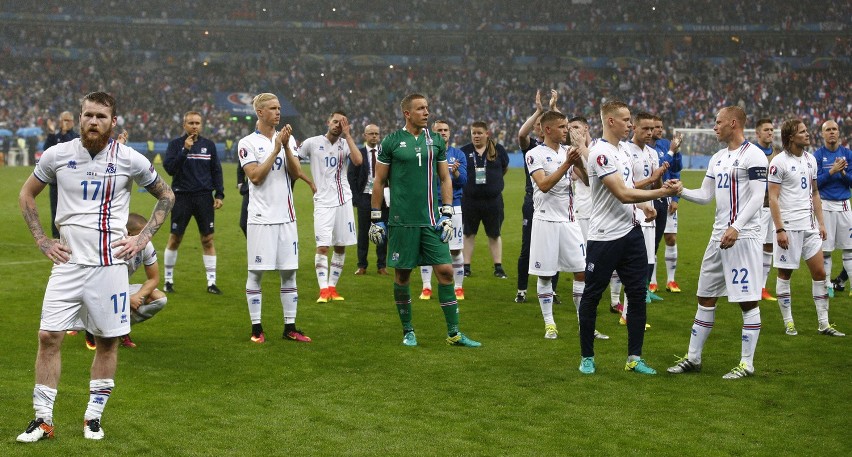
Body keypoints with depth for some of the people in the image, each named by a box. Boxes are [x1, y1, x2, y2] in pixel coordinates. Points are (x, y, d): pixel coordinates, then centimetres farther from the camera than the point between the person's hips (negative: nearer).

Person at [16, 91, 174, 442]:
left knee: (108, 341, 4)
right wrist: (42, 241, 6)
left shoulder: (130, 160, -2)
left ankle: (93, 417, 18)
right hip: (68, 261, 0)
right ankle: (43, 420, 5)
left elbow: (166, 196, 13)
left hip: (111, 264, 0)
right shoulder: (58, 155, 0)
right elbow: (26, 195, 15)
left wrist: (143, 238, 3)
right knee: (49, 336, -5)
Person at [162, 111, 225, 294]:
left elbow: (216, 171, 11)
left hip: (204, 197, 2)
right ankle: (168, 279, 16)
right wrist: (185, 150, -19)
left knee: (208, 239, 1)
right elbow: (169, 168, -11)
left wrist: (219, 194, 3)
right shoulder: (175, 144, 0)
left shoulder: (209, 145, 8)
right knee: (175, 238, 4)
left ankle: (211, 282, 5)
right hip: (182, 197, -2)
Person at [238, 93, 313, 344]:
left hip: (286, 216, 5)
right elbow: (255, 177, -13)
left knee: (289, 273, 6)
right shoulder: (248, 143, -2)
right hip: (261, 217, -5)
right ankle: (256, 328, 7)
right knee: (256, 273, 0)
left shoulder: (286, 139, 11)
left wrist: (286, 146, -12)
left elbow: (296, 172, 1)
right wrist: (276, 149, -14)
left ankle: (290, 327, 12)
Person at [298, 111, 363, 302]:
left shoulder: (345, 143, 4)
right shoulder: (312, 143, 0)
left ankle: (332, 287, 16)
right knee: (322, 247, -11)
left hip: (344, 200, 3)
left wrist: (347, 135, -14)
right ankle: (323, 290, -9)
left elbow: (358, 161, -15)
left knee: (340, 247, 6)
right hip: (323, 202, -3)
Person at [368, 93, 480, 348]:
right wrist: (375, 219, 2)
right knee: (402, 275, 4)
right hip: (402, 220, -3)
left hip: (431, 220, 3)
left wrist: (447, 214, 4)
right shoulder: (392, 142, -1)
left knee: (445, 271, -1)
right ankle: (408, 331, 19)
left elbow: (445, 179, 13)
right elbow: (379, 182, 4)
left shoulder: (436, 141, 9)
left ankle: (454, 333, 6)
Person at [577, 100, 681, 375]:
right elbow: (622, 194, -21)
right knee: (591, 296, 4)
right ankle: (587, 357, 15)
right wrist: (662, 192, -20)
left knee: (637, 295, 7)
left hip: (630, 232, 9)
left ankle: (635, 358, 13)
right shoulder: (600, 153, -16)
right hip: (604, 237, -9)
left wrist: (644, 204, 7)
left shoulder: (622, 151, 14)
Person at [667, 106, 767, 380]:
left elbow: (758, 197, -16)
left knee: (748, 301, -3)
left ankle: (747, 364, 3)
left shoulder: (753, 155, -9)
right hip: (719, 235, 9)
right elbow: (705, 196, 18)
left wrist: (736, 227, -24)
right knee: (705, 297, 12)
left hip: (743, 236, -9)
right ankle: (693, 358, 20)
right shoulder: (718, 158, 16)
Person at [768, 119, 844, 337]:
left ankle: (824, 323, 10)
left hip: (809, 226, 6)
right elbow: (773, 198, -11)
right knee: (785, 273, 2)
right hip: (789, 226, -6)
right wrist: (779, 229, -16)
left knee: (819, 272, 4)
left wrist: (820, 222, 12)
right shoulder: (779, 162, -9)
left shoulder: (810, 159, 11)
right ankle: (788, 321, 12)